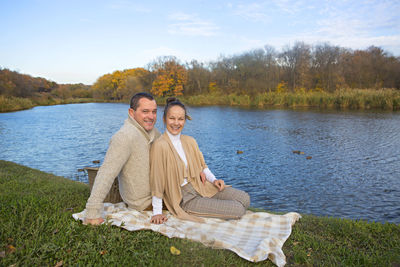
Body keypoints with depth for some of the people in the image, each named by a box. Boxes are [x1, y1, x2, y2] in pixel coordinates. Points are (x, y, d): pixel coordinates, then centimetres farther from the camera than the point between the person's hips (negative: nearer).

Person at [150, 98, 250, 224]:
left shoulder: (190, 141, 5)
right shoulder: (160, 145, -18)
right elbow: (157, 181, -16)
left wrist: (214, 180, -1)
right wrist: (157, 212, -12)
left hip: (201, 186, 7)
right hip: (185, 199, -7)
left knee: (245, 199, -7)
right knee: (238, 209, -15)